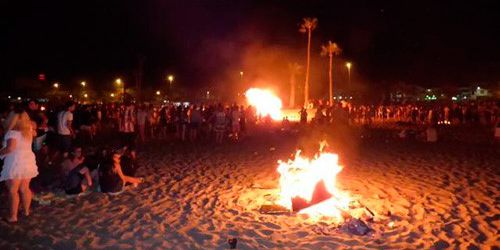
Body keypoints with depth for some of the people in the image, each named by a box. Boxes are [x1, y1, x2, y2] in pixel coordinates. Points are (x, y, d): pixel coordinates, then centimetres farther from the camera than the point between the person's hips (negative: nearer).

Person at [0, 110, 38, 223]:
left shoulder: (12, 132, -14)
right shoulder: (28, 130, 7)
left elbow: (11, 147, -26)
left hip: (16, 163, -7)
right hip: (28, 162, 7)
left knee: (13, 190, 2)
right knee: (25, 189, 17)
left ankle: (13, 216, 6)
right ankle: (26, 211, 28)